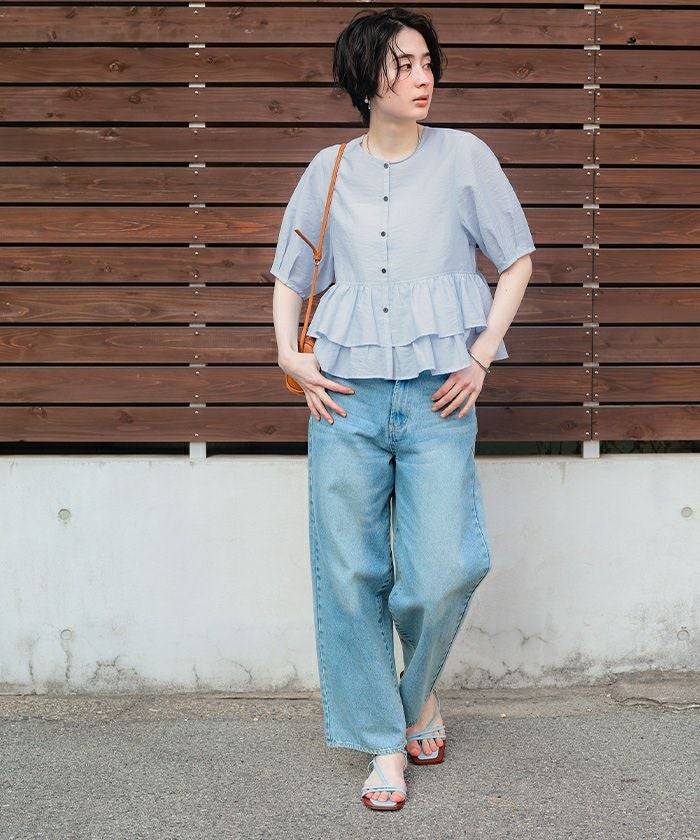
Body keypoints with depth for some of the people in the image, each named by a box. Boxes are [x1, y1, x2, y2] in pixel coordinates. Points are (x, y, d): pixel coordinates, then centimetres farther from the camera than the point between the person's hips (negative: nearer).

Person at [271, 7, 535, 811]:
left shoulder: (463, 156, 5)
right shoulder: (329, 171, 10)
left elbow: (517, 262, 8)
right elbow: (290, 275, 20)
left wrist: (482, 356, -1)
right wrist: (289, 355, 5)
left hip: (437, 394, -1)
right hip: (346, 396, 2)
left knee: (443, 571, -8)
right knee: (350, 573, 2)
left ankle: (419, 690, 25)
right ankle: (384, 743, 17)